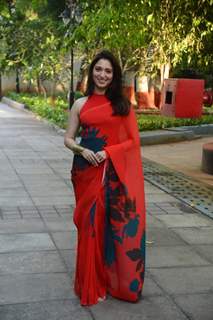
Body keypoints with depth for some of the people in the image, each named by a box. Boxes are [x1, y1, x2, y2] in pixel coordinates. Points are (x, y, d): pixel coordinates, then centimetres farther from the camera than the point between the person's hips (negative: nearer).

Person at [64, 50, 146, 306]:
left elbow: (132, 141, 3)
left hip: (115, 173, 0)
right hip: (87, 172, 1)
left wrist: (108, 152, -12)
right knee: (90, 224, 4)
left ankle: (119, 281, 19)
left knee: (115, 224, 1)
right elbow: (68, 139, 7)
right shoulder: (80, 104, 7)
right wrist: (82, 150, -13)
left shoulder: (123, 105, 5)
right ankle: (91, 284, 17)